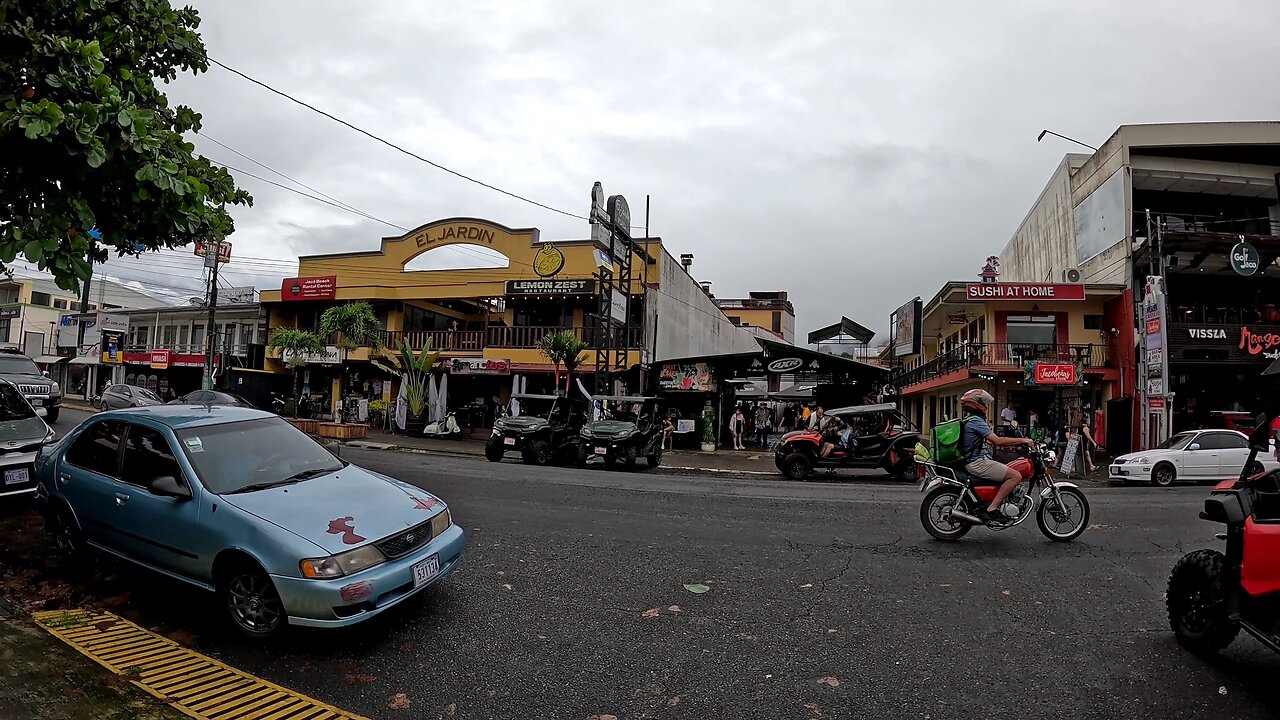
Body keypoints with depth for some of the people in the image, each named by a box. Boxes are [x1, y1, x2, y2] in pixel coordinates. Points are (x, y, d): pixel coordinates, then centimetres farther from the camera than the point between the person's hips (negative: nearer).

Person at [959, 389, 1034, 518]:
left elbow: (990, 442, 23)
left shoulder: (969, 420, 19)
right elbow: (997, 441, -22)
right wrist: (1022, 440, -13)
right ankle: (992, 508, -17)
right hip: (978, 463, -11)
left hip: (973, 462, 11)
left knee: (1010, 471, 23)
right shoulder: (976, 420, -14)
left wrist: (1017, 443, 18)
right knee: (1016, 476, -16)